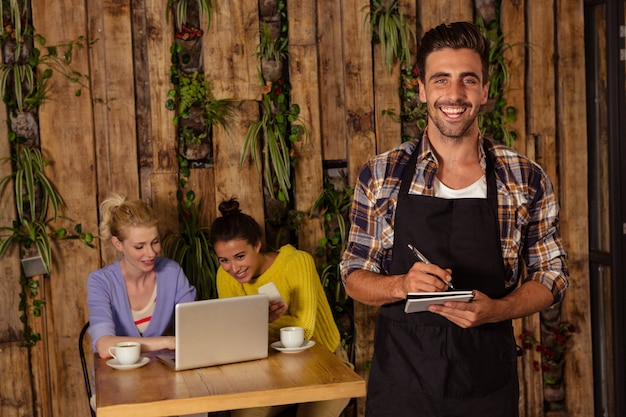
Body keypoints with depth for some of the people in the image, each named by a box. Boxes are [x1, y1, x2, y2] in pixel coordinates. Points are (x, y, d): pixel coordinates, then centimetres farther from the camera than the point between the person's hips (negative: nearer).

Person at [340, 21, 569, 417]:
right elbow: (354, 275, 3)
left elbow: (551, 275, 4)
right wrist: (402, 284, -18)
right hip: (400, 377, 0)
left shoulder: (527, 179, -3)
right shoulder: (380, 175, -2)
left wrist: (495, 310, -15)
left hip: (488, 383, 0)